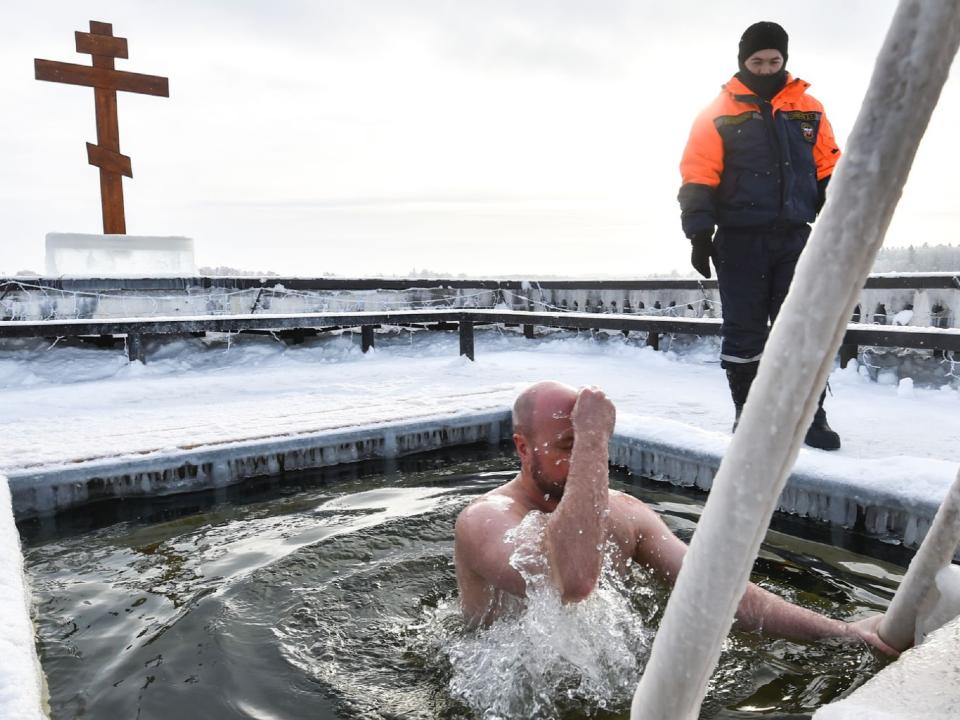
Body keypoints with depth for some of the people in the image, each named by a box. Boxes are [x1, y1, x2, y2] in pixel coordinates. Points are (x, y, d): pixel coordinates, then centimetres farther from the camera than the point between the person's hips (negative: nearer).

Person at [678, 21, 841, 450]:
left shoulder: (808, 110, 13)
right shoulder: (720, 113, 3)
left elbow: (829, 170, 15)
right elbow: (697, 178, -1)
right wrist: (700, 234, -8)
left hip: (795, 238, 2)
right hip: (741, 241, -2)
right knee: (744, 331, 2)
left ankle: (811, 418, 6)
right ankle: (747, 415, 14)